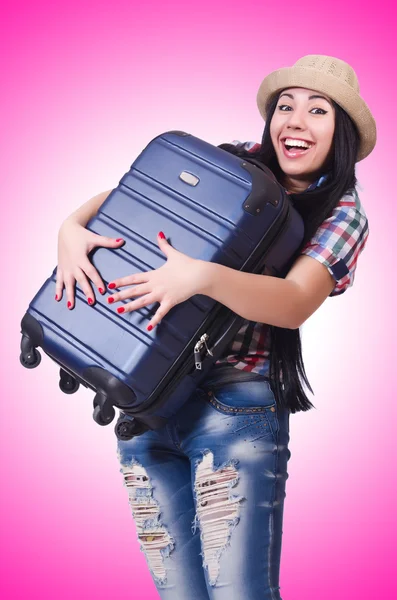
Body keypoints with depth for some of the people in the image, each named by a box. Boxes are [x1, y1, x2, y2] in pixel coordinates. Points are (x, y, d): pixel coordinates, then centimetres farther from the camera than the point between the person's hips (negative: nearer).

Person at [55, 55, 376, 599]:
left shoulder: (342, 215, 1)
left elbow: (295, 302, -17)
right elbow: (120, 195, 9)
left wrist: (202, 276, -31)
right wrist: (72, 227, -11)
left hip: (235, 406, -2)